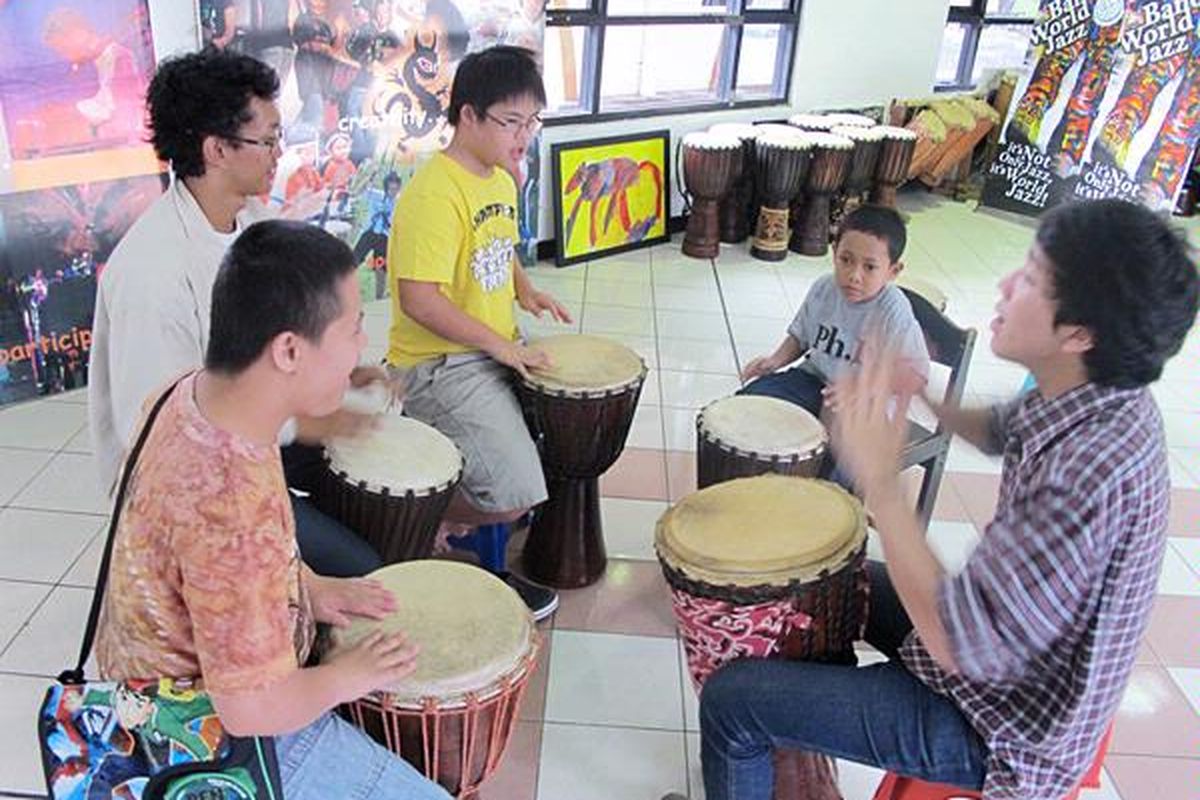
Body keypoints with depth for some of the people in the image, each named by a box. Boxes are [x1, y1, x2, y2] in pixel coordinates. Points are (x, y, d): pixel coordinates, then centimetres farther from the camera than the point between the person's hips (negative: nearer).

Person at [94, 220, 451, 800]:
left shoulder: (186, 392, -12)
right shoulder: (236, 507, -39)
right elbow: (252, 710, -31)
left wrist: (308, 587, 4)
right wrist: (348, 677, -14)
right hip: (217, 740, -9)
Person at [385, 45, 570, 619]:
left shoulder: (501, 180, 9)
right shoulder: (433, 194, -21)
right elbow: (419, 299, -26)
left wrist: (525, 291, 8)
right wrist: (500, 345, -22)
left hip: (498, 350, 10)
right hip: (438, 363, -10)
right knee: (515, 495, -19)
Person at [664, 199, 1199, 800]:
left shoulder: (1091, 470, -37)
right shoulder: (1095, 392, -8)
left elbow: (957, 645, -36)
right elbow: (1002, 431, 15)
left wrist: (879, 483, -31)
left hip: (996, 732, -9)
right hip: (1016, 666, 9)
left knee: (729, 700, -9)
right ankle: (804, 737, 45)